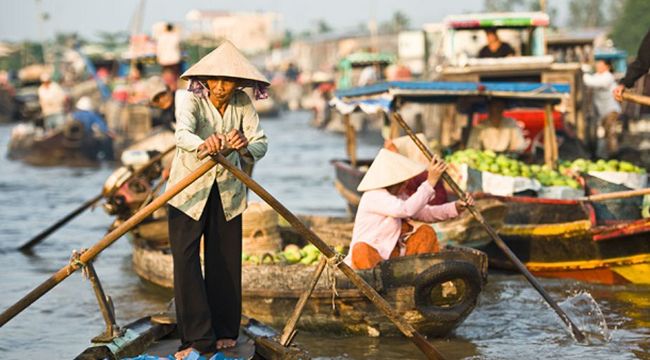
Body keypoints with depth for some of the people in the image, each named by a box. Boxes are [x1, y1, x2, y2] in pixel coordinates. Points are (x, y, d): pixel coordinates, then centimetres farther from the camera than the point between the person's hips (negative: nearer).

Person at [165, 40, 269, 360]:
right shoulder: (191, 101, -19)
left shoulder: (243, 104, -8)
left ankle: (225, 331, 21)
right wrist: (202, 144, -61)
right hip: (189, 188, -3)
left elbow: (260, 144, -19)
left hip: (228, 190, 3)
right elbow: (182, 134, -39)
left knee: (225, 261, 7)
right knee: (185, 257, -12)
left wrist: (245, 146, -43)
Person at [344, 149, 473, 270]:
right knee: (362, 250, -41)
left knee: (426, 232, 4)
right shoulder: (373, 197, -18)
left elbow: (427, 213, 14)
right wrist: (431, 181, -33)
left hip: (392, 257, 9)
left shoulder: (398, 198, 11)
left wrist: (456, 207, -4)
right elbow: (407, 209, -32)